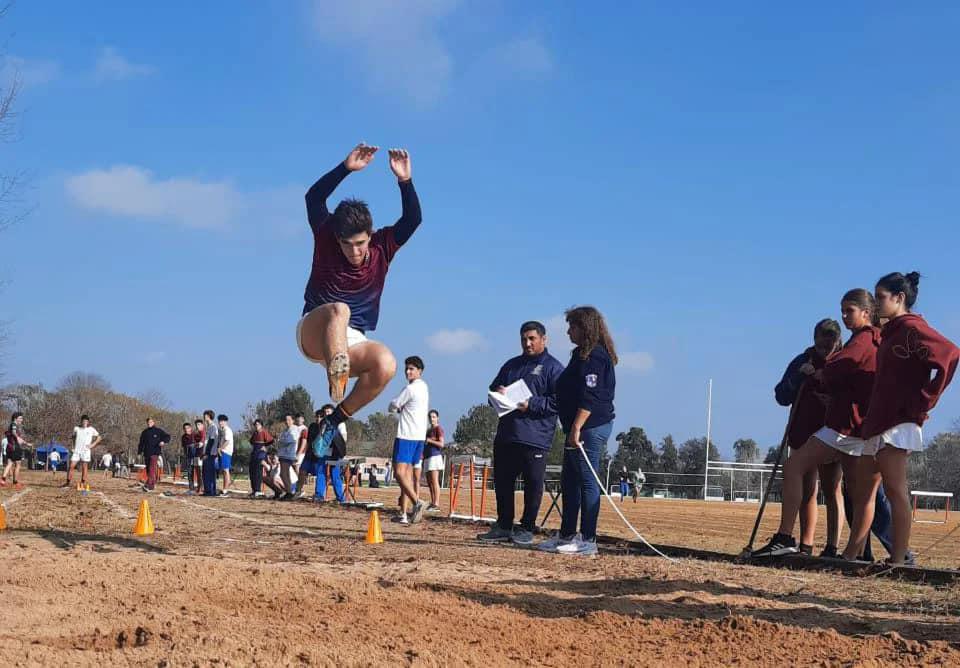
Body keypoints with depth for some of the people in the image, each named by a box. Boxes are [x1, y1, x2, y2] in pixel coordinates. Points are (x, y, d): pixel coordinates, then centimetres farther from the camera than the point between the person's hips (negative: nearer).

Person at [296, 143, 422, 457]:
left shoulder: (382, 247, -1)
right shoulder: (326, 238, -5)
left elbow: (412, 219, -13)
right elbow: (314, 198, -19)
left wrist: (405, 181, -28)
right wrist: (346, 168, -30)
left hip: (351, 342, 3)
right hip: (313, 333, -2)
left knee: (386, 363, -33)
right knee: (339, 310, -39)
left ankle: (336, 419, -17)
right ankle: (336, 385, -52)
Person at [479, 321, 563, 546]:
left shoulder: (553, 367, -1)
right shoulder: (512, 365, 19)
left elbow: (558, 401, -9)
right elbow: (493, 388, 25)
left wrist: (531, 404, -18)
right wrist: (498, 393, 1)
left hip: (535, 437, -6)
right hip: (505, 434, 6)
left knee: (532, 484, -1)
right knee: (502, 481, 9)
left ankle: (526, 529, 7)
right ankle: (503, 526, 19)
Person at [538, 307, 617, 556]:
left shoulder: (593, 356, -14)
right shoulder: (583, 354, 19)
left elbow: (590, 398, -21)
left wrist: (576, 428, -23)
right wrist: (572, 429, 20)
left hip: (590, 428, -11)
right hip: (581, 428, 11)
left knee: (587, 482, -7)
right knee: (569, 482, 15)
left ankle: (588, 540, -3)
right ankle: (567, 535, 22)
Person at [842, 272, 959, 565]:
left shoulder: (911, 327, -8)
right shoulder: (891, 333, 21)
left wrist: (923, 402, -20)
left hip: (897, 425, -10)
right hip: (877, 423, 10)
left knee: (895, 491, -12)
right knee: (862, 493, 12)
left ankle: (899, 561, -13)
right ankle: (849, 557, 18)